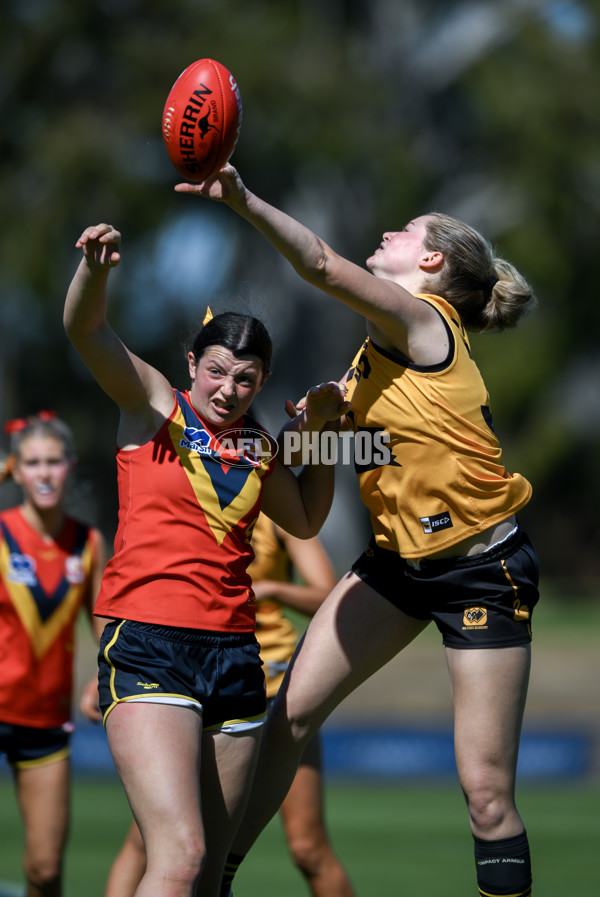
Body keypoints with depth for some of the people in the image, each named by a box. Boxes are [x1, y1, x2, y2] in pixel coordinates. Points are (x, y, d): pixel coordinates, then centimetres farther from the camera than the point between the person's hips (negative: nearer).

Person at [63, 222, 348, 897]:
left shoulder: (259, 448, 16)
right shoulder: (154, 405, 3)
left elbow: (304, 520, 32)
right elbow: (84, 329, -13)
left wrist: (321, 433, 18)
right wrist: (94, 268, -34)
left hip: (234, 656, 6)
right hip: (148, 645, -6)